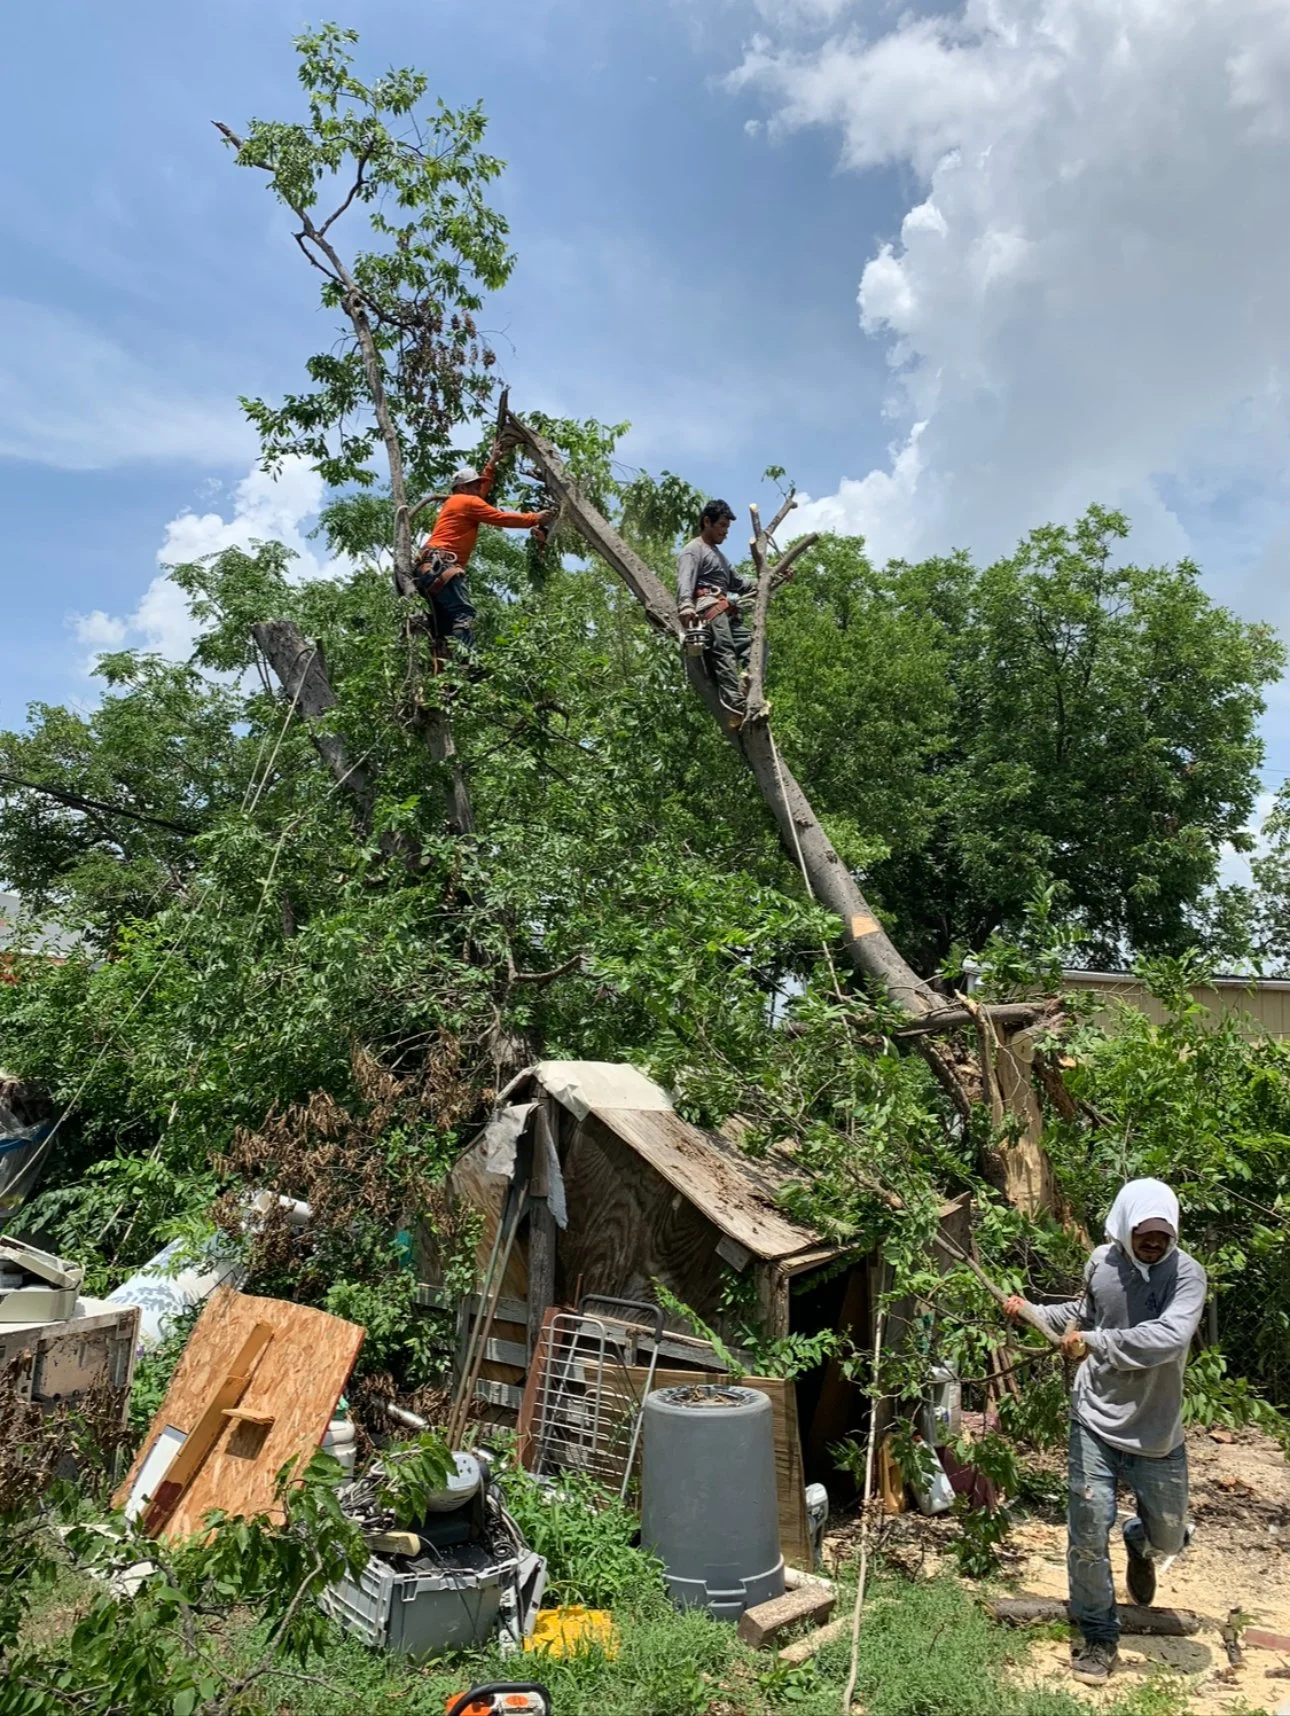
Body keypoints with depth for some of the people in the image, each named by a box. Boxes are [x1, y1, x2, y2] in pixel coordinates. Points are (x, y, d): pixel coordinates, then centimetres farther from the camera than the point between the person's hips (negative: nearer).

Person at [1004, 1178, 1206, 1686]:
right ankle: (1098, 1635, 26)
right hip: (1095, 1421, 1)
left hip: (1156, 1432, -1)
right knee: (1087, 1537, 3)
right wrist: (1033, 1312, 5)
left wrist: (1092, 1341, -31)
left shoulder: (1186, 1274, -19)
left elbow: (1167, 1338, -35)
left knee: (1168, 1536, 17)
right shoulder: (1101, 1262, -7)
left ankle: (1140, 1543, 53)